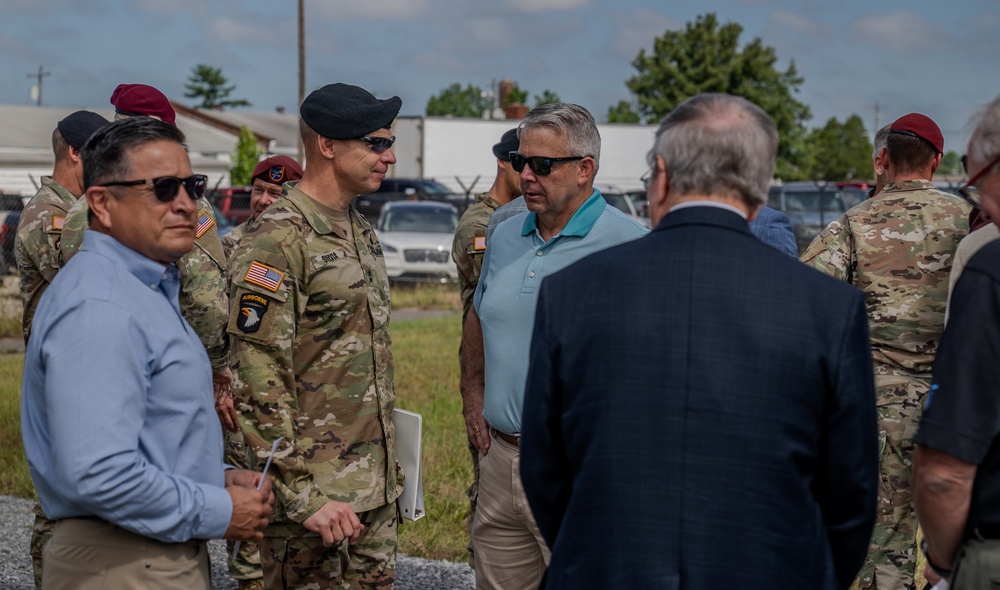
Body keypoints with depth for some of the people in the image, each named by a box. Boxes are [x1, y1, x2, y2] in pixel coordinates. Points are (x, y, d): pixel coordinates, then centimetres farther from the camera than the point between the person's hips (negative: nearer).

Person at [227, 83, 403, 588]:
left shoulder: (361, 232, 13)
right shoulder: (276, 241, -15)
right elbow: (259, 381, -20)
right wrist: (304, 496, -22)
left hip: (376, 489, 8)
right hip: (314, 490, -8)